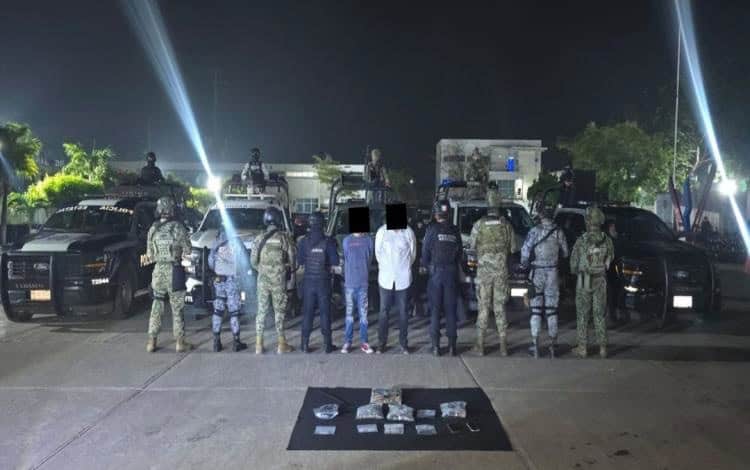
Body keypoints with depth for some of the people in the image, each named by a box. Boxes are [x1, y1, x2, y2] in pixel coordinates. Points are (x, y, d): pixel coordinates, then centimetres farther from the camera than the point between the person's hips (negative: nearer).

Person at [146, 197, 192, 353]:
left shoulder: (153, 229, 1)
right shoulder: (178, 227, -9)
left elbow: (149, 255, 7)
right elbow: (187, 252, -6)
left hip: (158, 271, 3)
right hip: (174, 271, -3)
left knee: (156, 307, 13)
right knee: (177, 309, 4)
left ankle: (151, 342, 15)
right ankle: (180, 342, 9)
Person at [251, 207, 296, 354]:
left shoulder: (259, 238, 2)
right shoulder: (284, 237, -8)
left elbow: (253, 261, 5)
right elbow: (293, 257, -5)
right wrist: (290, 270, 14)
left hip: (263, 280, 3)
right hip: (279, 280, -3)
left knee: (261, 311, 10)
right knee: (279, 311, 6)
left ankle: (259, 345, 12)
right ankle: (282, 345, 10)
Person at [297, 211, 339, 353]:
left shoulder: (303, 241, -4)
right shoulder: (328, 241, -10)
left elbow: (299, 261, 1)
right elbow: (335, 262, -10)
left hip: (308, 281, 2)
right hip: (324, 281, -1)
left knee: (307, 313, 9)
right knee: (325, 313, 6)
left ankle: (305, 344, 10)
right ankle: (328, 344, 10)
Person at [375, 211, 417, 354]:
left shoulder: (408, 232, -11)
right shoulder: (382, 231, -10)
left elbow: (413, 253, 2)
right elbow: (378, 252, 4)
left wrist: (405, 268, 9)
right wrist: (385, 268, 11)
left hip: (403, 279, 0)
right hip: (386, 278, 0)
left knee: (403, 312, 8)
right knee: (383, 311, 6)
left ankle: (404, 343, 20)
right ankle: (382, 342, 18)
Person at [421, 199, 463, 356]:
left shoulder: (432, 229, -6)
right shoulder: (455, 230, 4)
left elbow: (425, 251, -4)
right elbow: (460, 252, 6)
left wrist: (425, 266, 13)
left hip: (436, 272, -2)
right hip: (452, 273, 2)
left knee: (435, 309, 4)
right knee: (450, 309, 7)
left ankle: (436, 346, 3)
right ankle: (452, 345, 7)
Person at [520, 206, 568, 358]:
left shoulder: (534, 231, -6)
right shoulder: (558, 232, -1)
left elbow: (525, 250, -9)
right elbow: (565, 253, 7)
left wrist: (524, 264, 8)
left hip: (537, 272, -1)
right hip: (552, 272, 1)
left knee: (536, 310, 3)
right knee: (552, 310, 8)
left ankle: (535, 345, 1)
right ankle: (553, 345, 12)